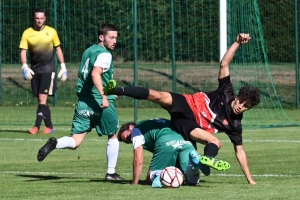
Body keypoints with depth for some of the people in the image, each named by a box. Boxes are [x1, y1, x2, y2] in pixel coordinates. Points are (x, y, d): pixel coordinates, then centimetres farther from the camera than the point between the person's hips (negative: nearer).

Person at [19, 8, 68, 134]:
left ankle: (37, 126, -15)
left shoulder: (51, 32, 1)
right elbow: (23, 51, -1)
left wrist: (63, 67, 6)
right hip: (35, 70, 3)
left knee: (42, 98, -13)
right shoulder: (27, 33, 1)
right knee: (41, 99, 6)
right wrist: (25, 67, -16)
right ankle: (49, 126, 14)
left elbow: (58, 49, 9)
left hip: (48, 68, -3)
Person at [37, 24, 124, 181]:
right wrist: (104, 96, -33)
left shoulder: (88, 51, 17)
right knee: (113, 136, 16)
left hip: (83, 101, 6)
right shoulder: (104, 54, -10)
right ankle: (111, 173, 19)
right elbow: (95, 74, -27)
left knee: (75, 142, 2)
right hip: (101, 103, -6)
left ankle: (55, 143, -28)